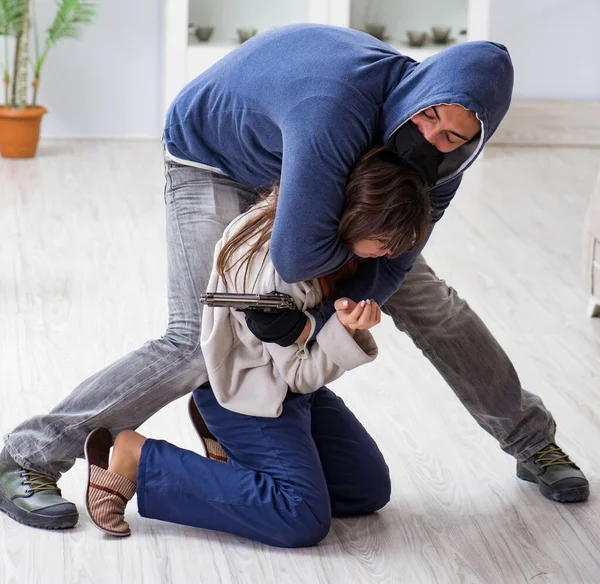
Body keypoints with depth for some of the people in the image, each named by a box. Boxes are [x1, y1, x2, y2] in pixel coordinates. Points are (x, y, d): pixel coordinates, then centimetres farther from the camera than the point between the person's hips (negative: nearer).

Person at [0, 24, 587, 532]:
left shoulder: (441, 154, -23)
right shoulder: (337, 107, -46)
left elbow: (392, 259, -17)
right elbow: (296, 257, -45)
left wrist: (315, 323, -29)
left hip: (302, 166, 6)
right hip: (211, 162, -6)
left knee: (428, 301, 7)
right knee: (197, 347, -21)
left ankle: (534, 442, 28)